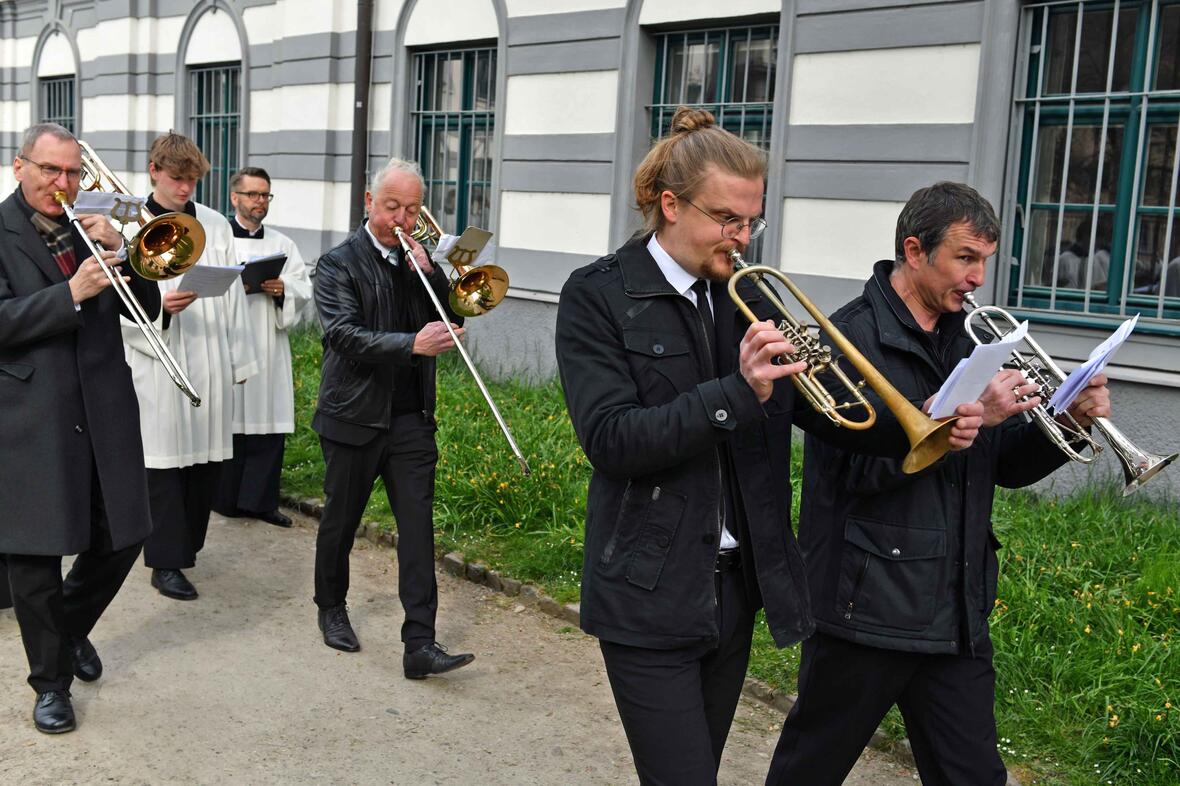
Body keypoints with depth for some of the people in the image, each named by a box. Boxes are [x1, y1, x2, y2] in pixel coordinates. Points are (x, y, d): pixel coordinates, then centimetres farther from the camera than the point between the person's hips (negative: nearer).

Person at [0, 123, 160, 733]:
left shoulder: (91, 228, 11)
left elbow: (147, 307, 7)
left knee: (121, 539, 11)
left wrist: (120, 249, -8)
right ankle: (50, 680, 20)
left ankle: (71, 626, 38)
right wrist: (72, 293, -23)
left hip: (105, 411, 5)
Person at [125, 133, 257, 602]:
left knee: (207, 457, 9)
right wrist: (158, 306, -23)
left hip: (211, 364, 4)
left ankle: (186, 544, 26)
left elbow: (233, 296, 10)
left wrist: (240, 360, 9)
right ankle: (166, 561, 9)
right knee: (165, 462, 1)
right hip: (157, 365, -4)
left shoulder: (216, 225, 9)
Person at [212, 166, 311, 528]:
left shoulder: (283, 244, 15)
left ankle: (260, 499, 11)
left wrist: (283, 289, -12)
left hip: (269, 350, 4)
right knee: (229, 423, -1)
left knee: (269, 423, 2)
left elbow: (304, 289, 7)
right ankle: (225, 499, 11)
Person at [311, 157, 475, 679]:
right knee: (341, 521, 13)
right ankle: (331, 607, 36)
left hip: (411, 418, 3)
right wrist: (412, 345, -30)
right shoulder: (339, 263, -5)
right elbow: (344, 335, -18)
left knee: (418, 527, -4)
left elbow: (452, 318, 5)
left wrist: (429, 272, -9)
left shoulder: (418, 260, 10)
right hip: (355, 417, -3)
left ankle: (420, 645, -5)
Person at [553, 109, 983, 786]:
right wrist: (737, 393, -28)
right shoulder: (598, 296, -9)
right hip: (651, 596, -6)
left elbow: (820, 405, 7)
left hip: (738, 584, 6)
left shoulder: (749, 298, 7)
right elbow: (609, 440, -19)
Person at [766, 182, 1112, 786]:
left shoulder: (967, 342, 12)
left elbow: (1006, 466, 13)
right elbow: (860, 464, -21)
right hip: (867, 609, -6)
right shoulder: (851, 337, -11)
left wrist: (1070, 421, -5)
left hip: (957, 615, 7)